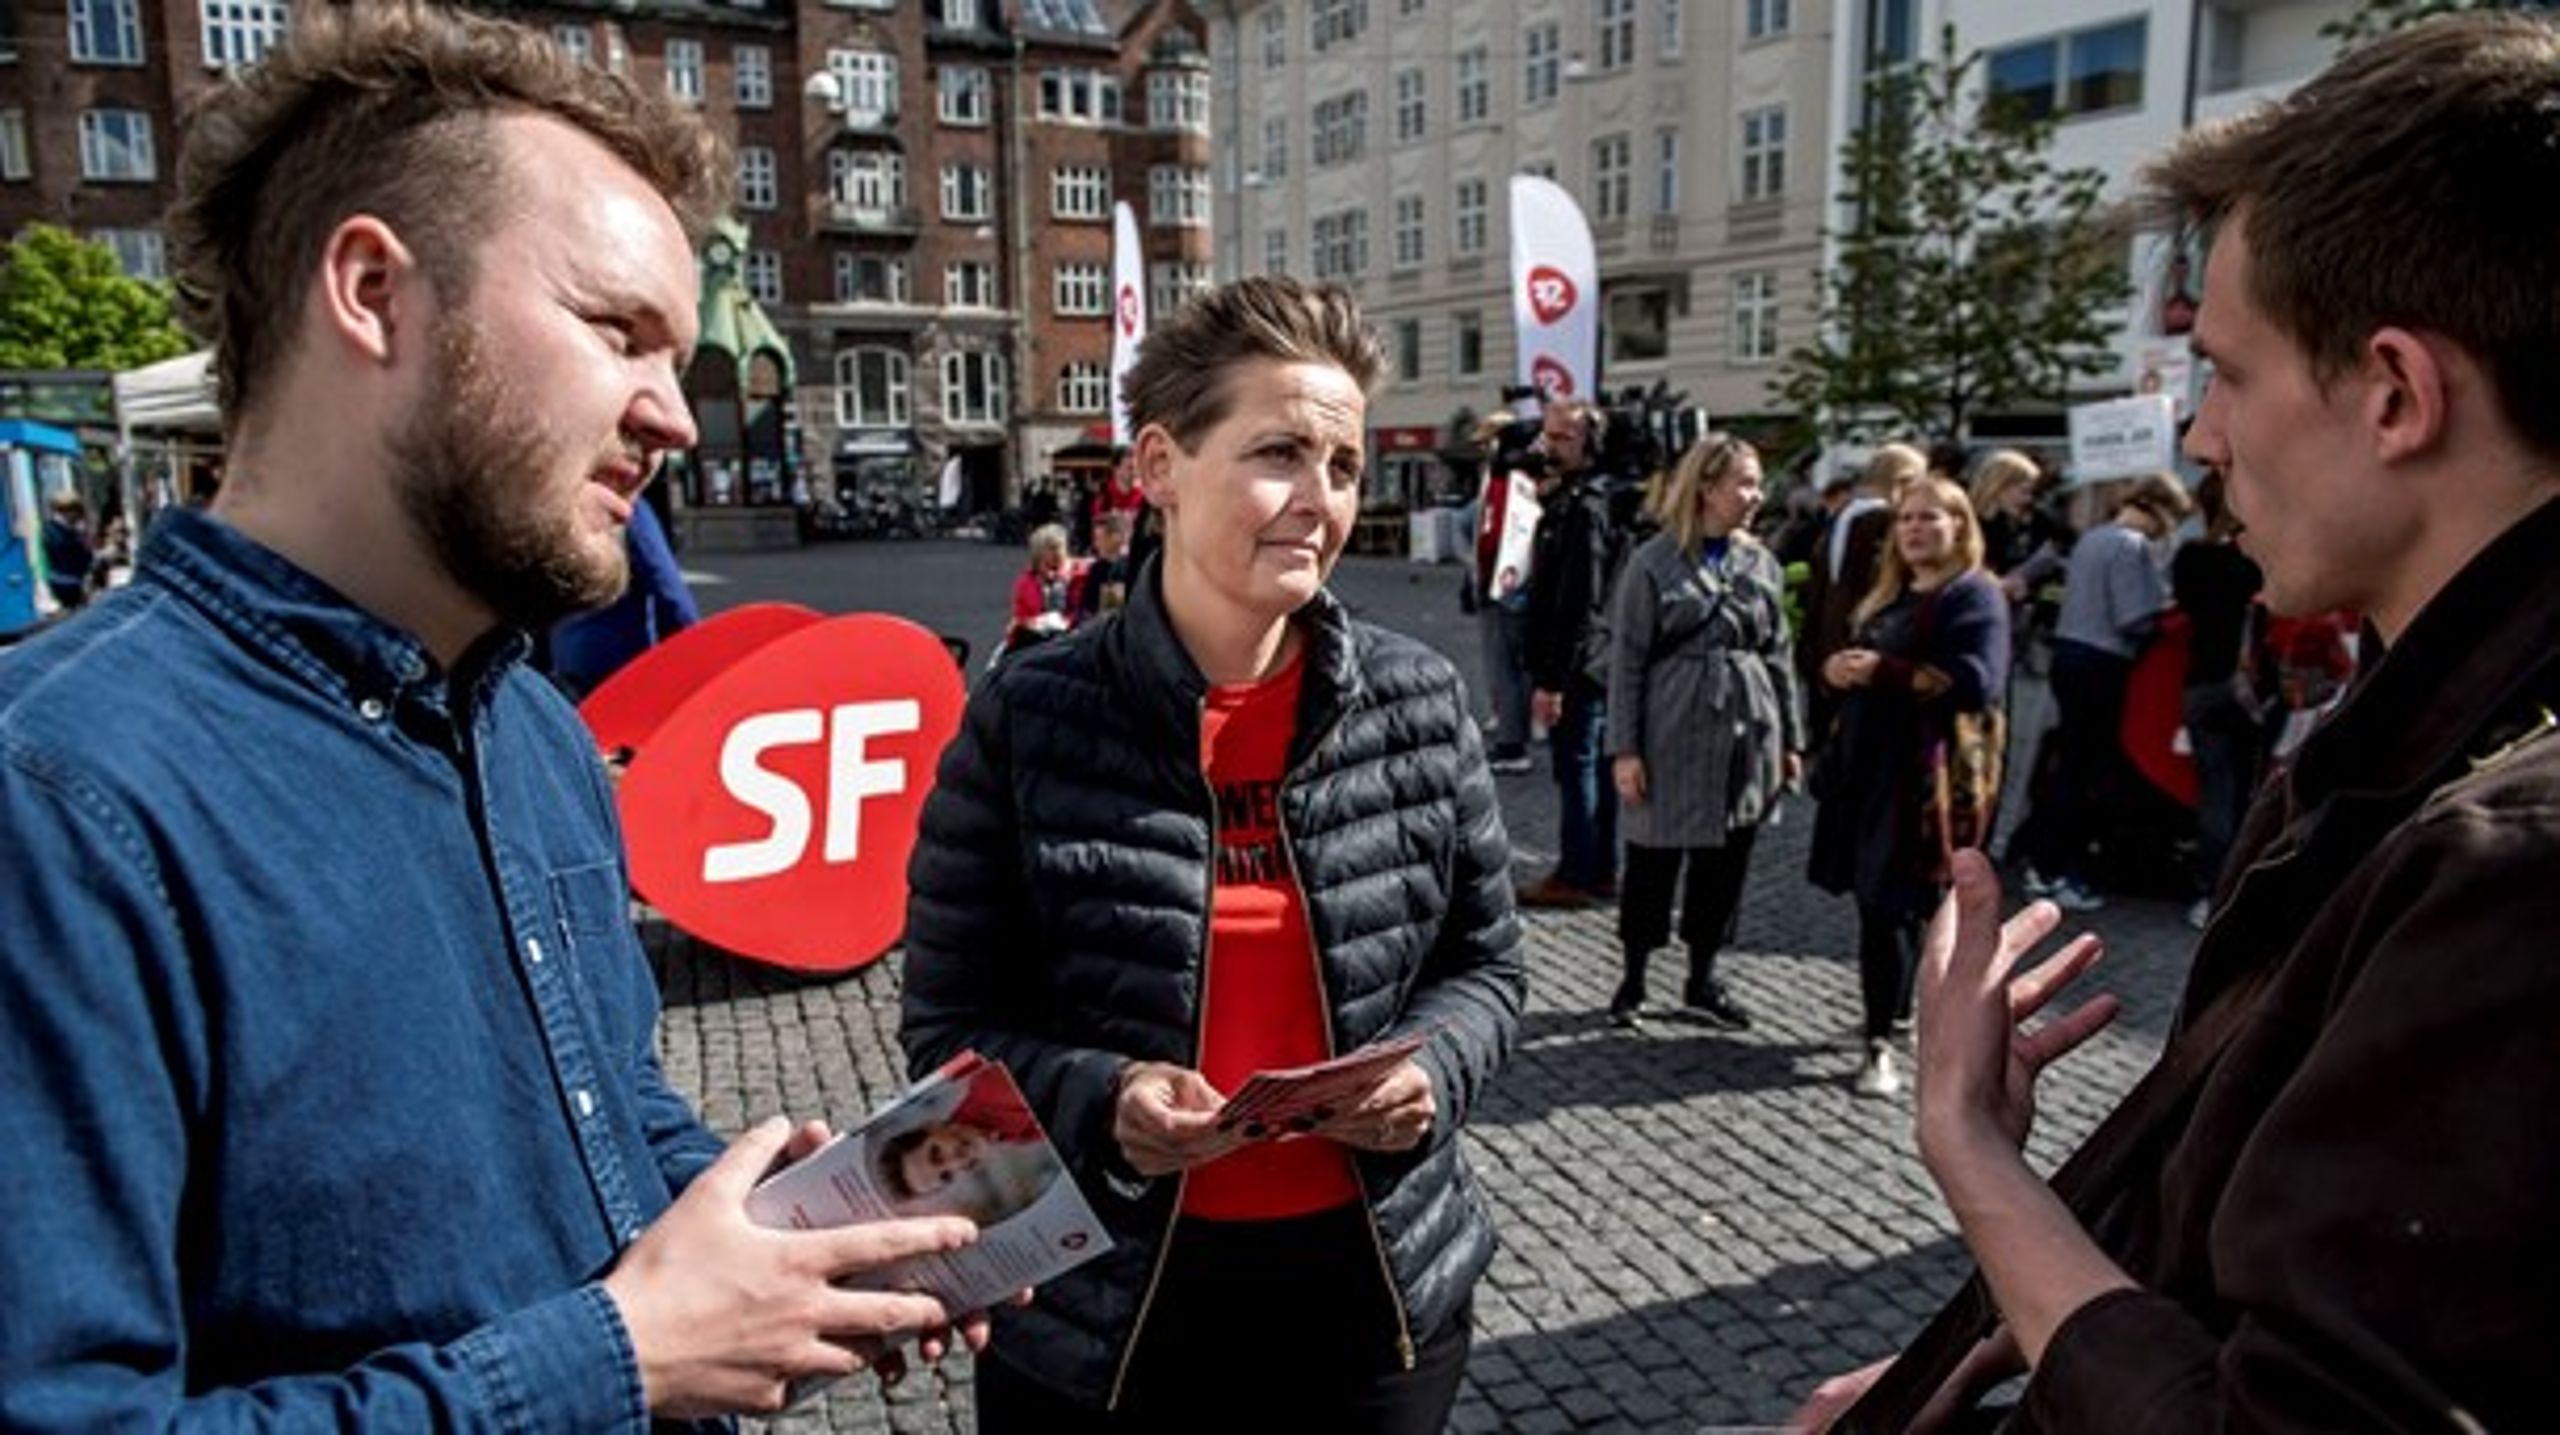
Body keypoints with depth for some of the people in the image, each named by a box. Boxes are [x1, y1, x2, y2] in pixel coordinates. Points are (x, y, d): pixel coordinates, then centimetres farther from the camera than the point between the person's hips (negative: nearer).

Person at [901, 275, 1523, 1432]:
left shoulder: (1421, 703, -4)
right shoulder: (1027, 719, -11)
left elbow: (1482, 964, 6)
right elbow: (951, 1023, -5)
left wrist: (1431, 1072, -13)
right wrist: (1098, 1100, -22)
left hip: (1372, 1283, 3)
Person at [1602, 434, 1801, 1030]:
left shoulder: (1761, 562, 7)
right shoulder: (1655, 561, -6)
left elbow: (1778, 653, 12)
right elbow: (1627, 657, -6)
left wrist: (1789, 739, 10)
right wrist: (1624, 747, -10)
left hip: (1746, 734, 5)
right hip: (1672, 732, -4)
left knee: (1726, 861, 11)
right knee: (1653, 859, 5)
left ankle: (1702, 979, 27)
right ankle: (1633, 980, 22)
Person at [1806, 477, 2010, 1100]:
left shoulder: (1974, 596, -6)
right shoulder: (1890, 593, 20)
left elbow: (1974, 681, -19)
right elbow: (1862, 660, 26)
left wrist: (1883, 672, -21)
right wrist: (1841, 667, 2)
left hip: (1928, 771, -8)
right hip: (1870, 762, 8)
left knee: (1889, 902, -9)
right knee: (1877, 894, 13)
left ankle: (1881, 1042, -3)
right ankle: (1891, 1010, 28)